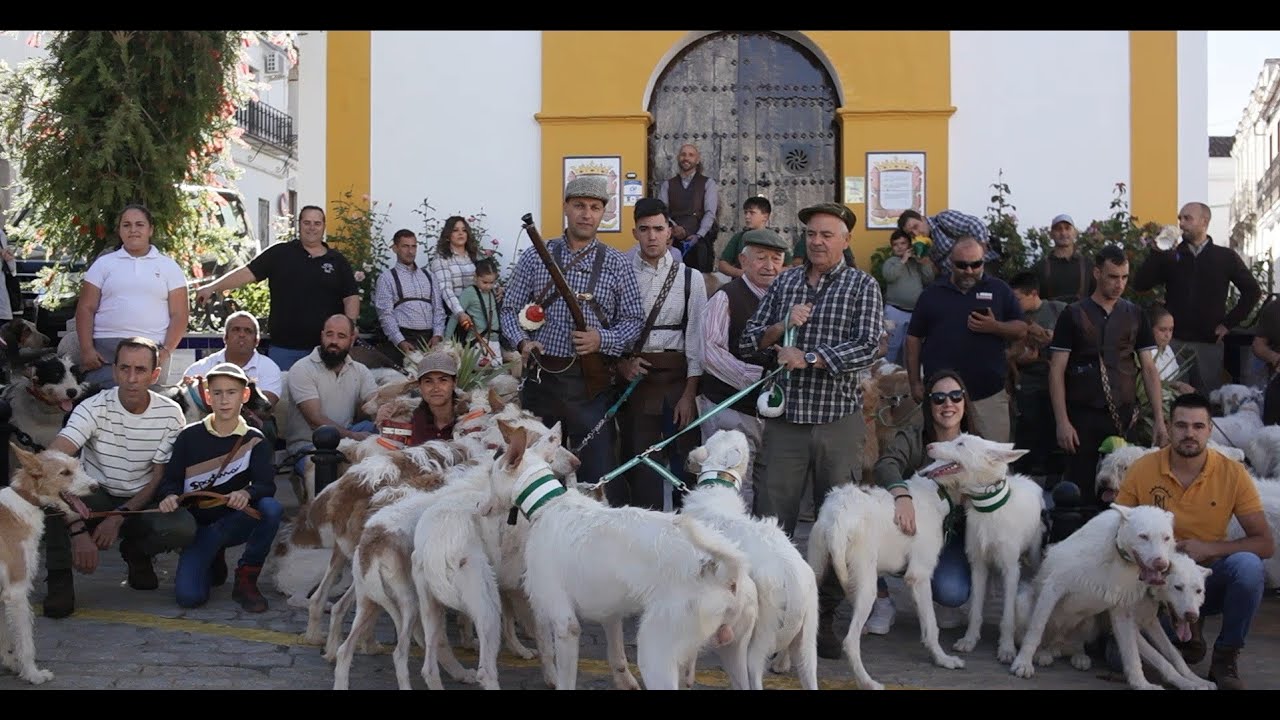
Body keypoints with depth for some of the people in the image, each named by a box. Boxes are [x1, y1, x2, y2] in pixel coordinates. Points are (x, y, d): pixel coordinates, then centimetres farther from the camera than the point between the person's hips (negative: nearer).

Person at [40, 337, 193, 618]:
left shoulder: (170, 414, -11)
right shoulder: (94, 408, -18)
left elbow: (160, 479, -6)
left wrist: (119, 517, -21)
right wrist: (78, 530, -41)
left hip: (141, 503, 2)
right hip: (95, 498, -1)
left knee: (183, 527, -30)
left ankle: (137, 552, 7)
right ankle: (60, 580, -17)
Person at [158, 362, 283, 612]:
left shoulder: (255, 440, -2)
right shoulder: (189, 436, 0)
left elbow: (267, 484, -14)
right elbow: (172, 479, 1)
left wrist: (247, 493, -37)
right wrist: (170, 496, -23)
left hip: (237, 523, 0)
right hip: (198, 524, 0)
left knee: (272, 508, -34)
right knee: (188, 596, -23)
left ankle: (246, 581, -13)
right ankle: (213, 562, 17)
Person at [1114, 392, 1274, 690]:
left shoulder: (1233, 473, -11)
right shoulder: (1143, 469, -11)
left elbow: (1266, 544, -10)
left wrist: (1209, 548, -25)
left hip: (1209, 579, 0)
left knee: (1247, 565, -34)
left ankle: (1225, 657, -11)